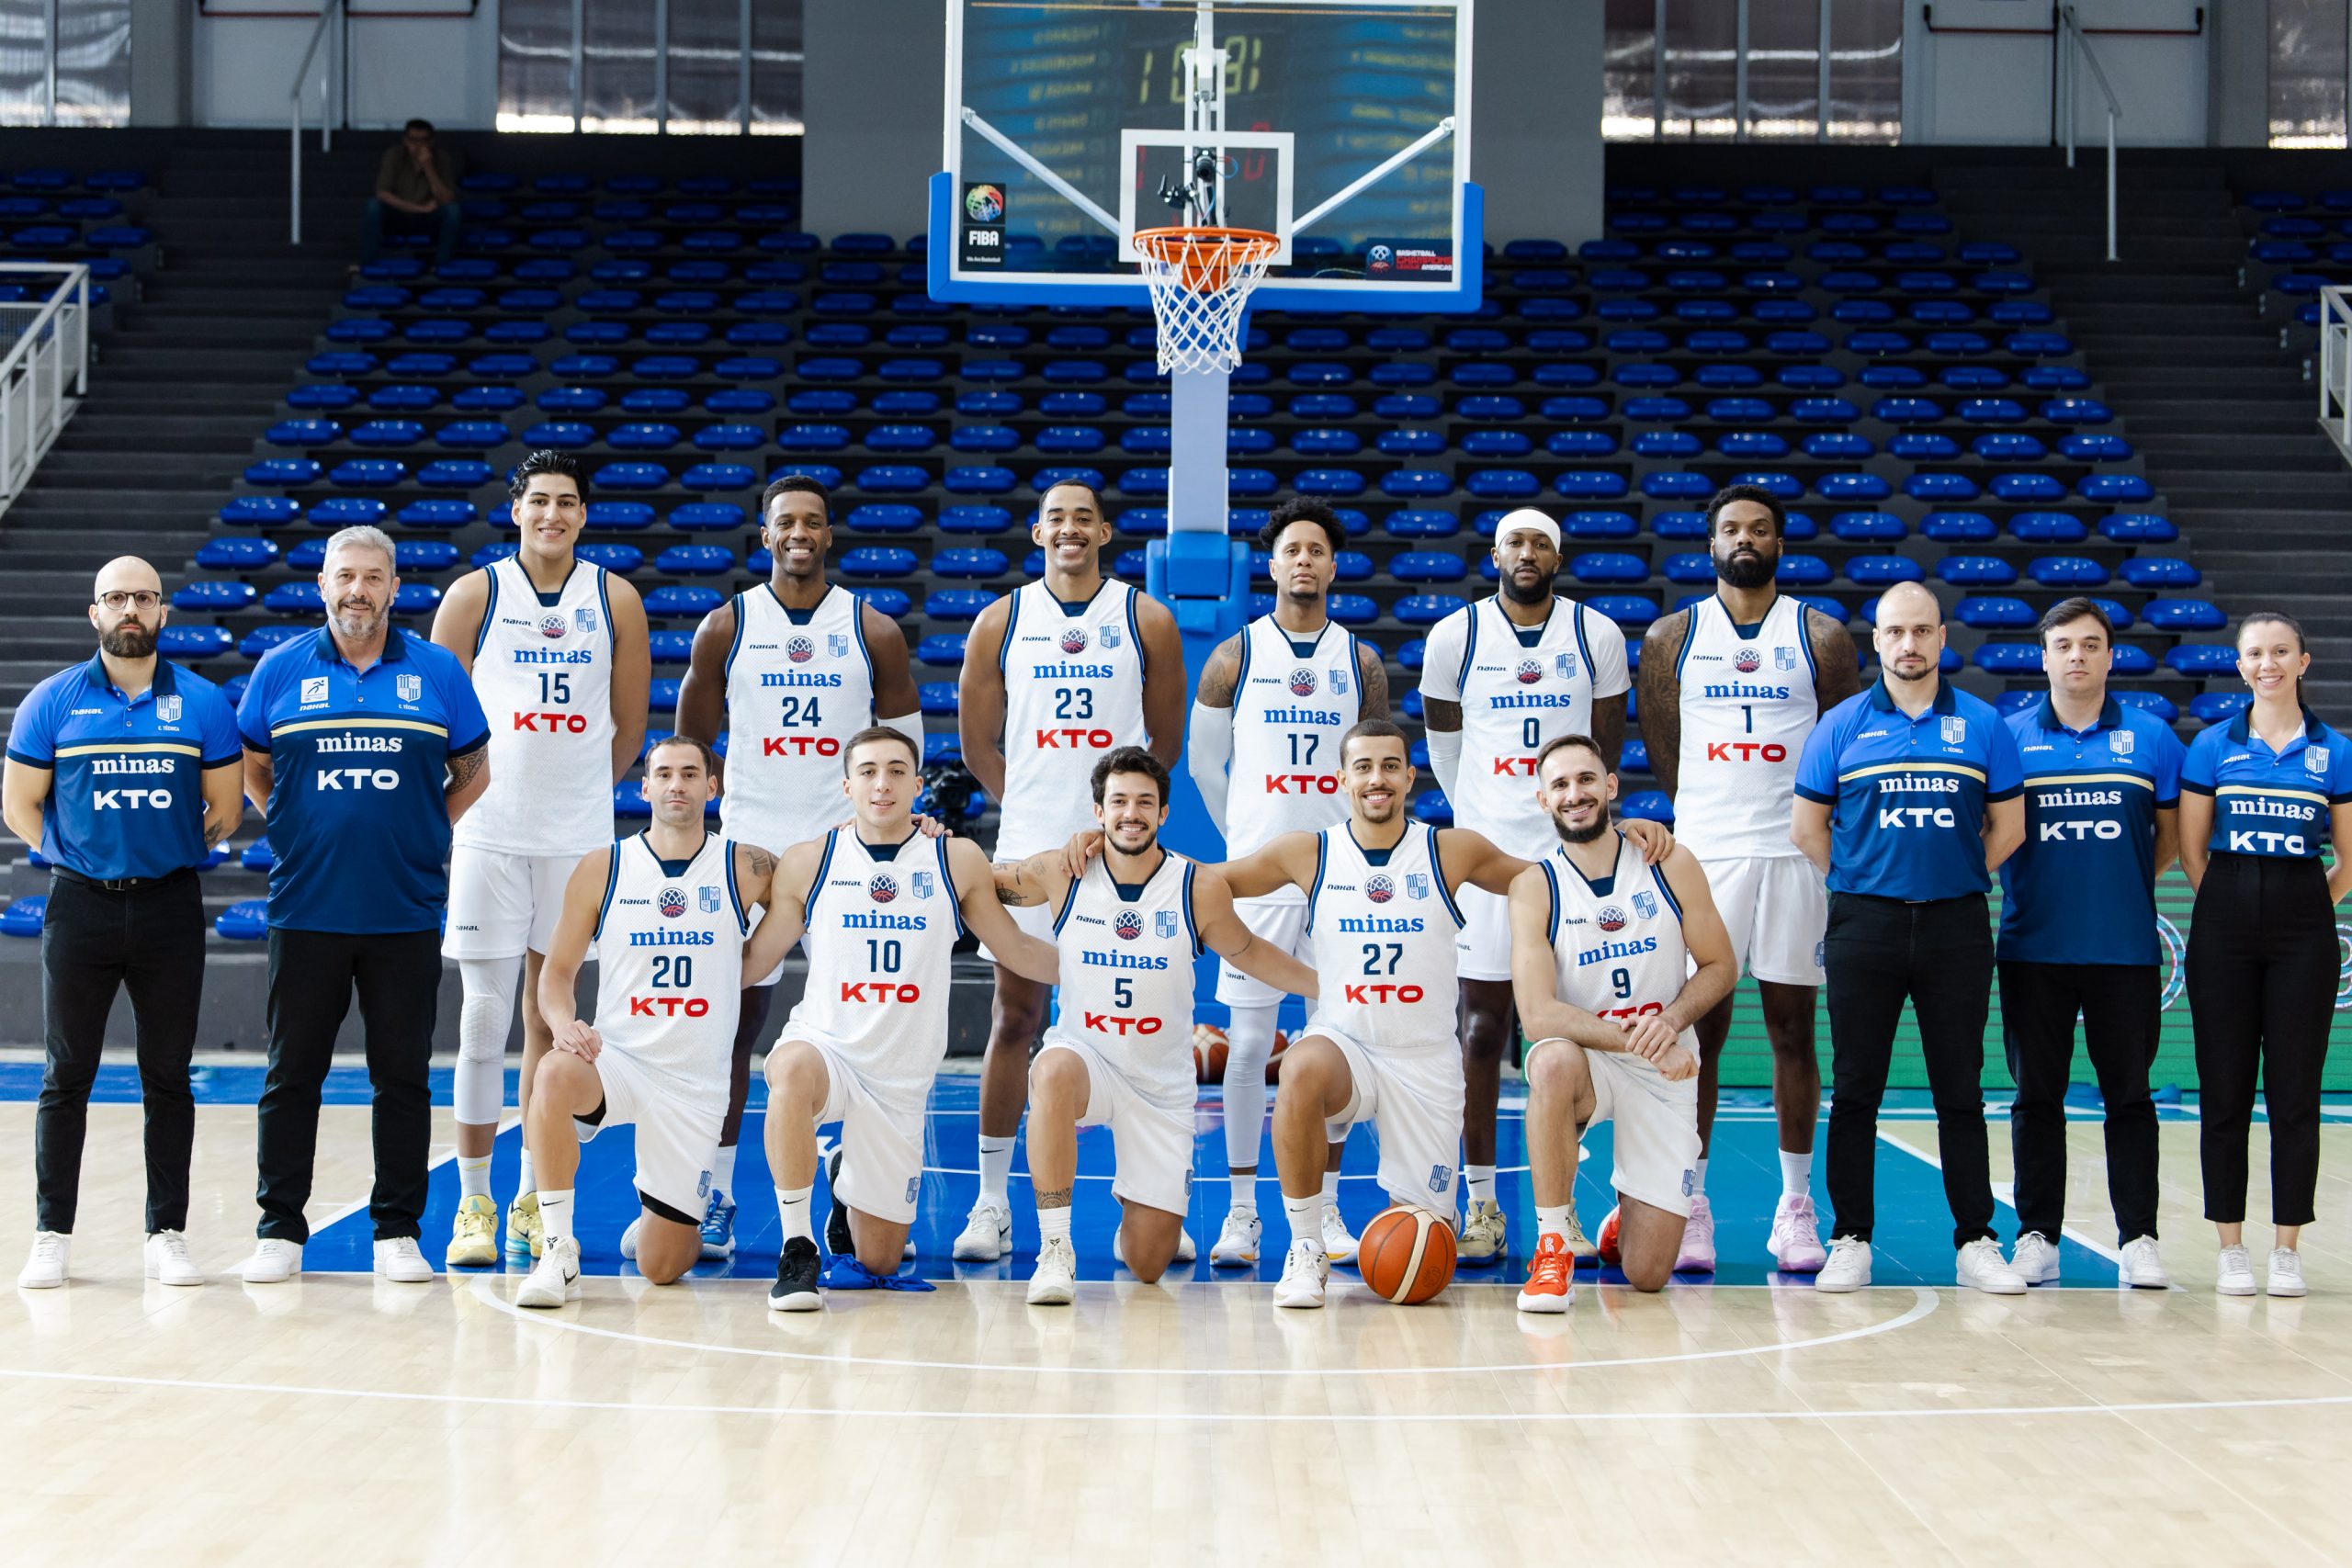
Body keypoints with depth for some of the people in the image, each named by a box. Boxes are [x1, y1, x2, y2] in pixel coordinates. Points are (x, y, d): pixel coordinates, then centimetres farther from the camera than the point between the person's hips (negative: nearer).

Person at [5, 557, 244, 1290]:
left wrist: (168, 853, 11)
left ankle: (167, 1235, 12)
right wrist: (83, 856, 8)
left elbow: (225, 809, 9)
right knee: (66, 1078, 3)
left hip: (171, 907, 1)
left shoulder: (203, 703, 3)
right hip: (79, 905, 0)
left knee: (167, 1077, 5)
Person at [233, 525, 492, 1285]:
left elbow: (473, 773, 12)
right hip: (305, 909, 0)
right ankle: (280, 1229, 14)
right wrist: (297, 830, 7)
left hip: (406, 911, 0)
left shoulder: (438, 673, 3)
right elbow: (252, 769, 15)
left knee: (402, 1074, 4)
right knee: (292, 1073, 5)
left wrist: (425, 835, 5)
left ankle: (397, 1230, 14)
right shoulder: (281, 669, 3)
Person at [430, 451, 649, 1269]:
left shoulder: (615, 601, 5)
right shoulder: (475, 595, 0)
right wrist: (454, 805, 2)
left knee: (552, 1018, 7)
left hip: (577, 835, 2)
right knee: (484, 1017, -2)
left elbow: (628, 725, 13)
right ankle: (473, 1202, 6)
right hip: (487, 833, -2)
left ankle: (534, 1202, 15)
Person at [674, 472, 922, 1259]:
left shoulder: (874, 631, 4)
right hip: (750, 847, 0)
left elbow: (904, 745, 9)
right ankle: (716, 1197, 7)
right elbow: (693, 745, 10)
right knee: (733, 1019, 0)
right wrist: (737, 801, 3)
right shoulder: (725, 627, 3)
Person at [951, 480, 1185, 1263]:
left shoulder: (1147, 620, 3)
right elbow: (978, 742, 10)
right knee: (1014, 1018, 3)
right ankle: (992, 1204, 9)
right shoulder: (1001, 621, 5)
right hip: (1029, 846, 0)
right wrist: (1029, 804, 10)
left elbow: (1166, 742, 10)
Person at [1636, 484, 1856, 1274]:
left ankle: (1796, 1206, 12)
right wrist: (1712, 821, 12)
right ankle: (1690, 1204, 5)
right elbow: (1663, 749, 12)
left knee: (1792, 1027, 5)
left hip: (1796, 852, 0)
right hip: (1703, 851, 0)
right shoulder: (1671, 636, 6)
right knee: (1699, 1025, -1)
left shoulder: (1821, 637, 4)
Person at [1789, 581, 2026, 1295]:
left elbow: (2008, 826, 11)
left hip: (1956, 926, 0)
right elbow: (1806, 827, 8)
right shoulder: (1841, 726, 4)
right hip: (1864, 927, 0)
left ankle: (1976, 1243, 10)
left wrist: (1955, 877, 6)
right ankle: (1850, 1243, 8)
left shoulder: (1983, 725, 6)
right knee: (1855, 1090, 1)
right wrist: (1864, 879, 6)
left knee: (1960, 1092, 4)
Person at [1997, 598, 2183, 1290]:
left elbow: (2172, 830, 12)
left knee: (2129, 1095, 3)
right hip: (2034, 948, 0)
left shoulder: (2151, 737, 5)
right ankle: (2037, 1237, 11)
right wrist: (2028, 883, 2)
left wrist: (2127, 886, 7)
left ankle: (2139, 1239, 9)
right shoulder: (2009, 736, 4)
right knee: (2036, 1096, 4)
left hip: (2126, 948, 0)